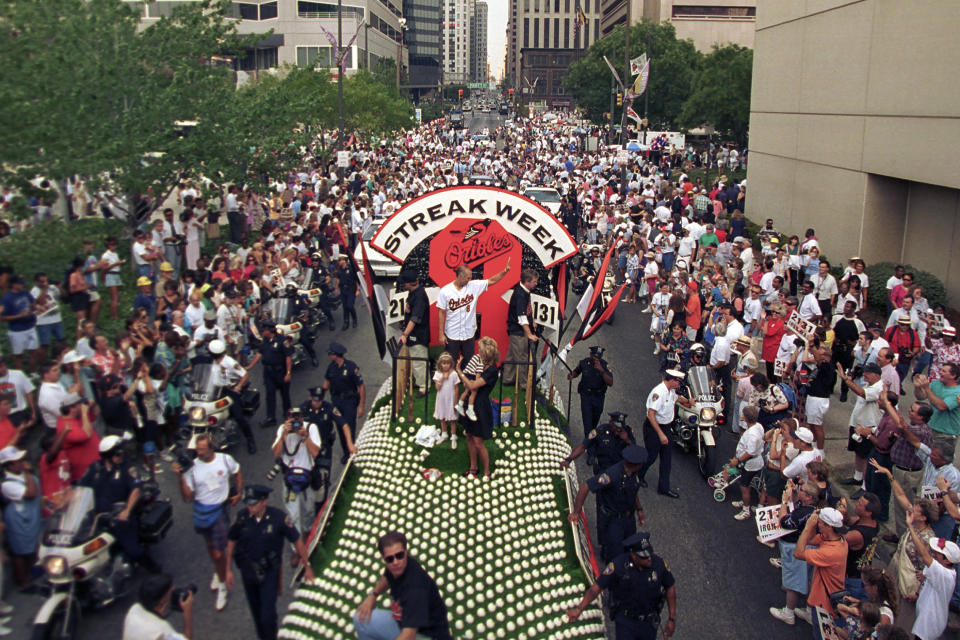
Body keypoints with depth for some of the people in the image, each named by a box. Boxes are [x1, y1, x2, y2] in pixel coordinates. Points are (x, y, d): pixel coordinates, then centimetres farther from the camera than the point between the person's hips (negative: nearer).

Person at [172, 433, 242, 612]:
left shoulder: (225, 459, -11)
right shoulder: (192, 467, -12)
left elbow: (237, 472, 12)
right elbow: (187, 497, -13)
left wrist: (239, 493, 8)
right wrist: (181, 478, -25)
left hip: (220, 509, -2)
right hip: (201, 509, 3)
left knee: (218, 552, -7)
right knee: (210, 545, 23)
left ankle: (222, 586, 13)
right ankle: (218, 572, 50)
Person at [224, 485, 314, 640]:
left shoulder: (279, 518, -22)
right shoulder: (242, 517, -15)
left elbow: (297, 541, -9)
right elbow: (231, 541, 2)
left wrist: (307, 567, 0)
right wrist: (228, 570, 6)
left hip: (270, 571, -3)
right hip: (248, 571, 3)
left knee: (268, 614, -9)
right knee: (256, 611, 19)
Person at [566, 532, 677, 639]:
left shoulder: (658, 563, -16)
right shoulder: (618, 565, -23)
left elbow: (670, 588, 0)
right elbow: (597, 587, -15)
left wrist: (672, 619, 1)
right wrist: (578, 609, -18)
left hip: (649, 623, 2)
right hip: (625, 621, -2)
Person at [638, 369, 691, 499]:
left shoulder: (671, 391, 4)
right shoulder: (658, 392, -26)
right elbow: (651, 414, -30)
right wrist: (660, 434, -31)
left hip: (665, 428, 9)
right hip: (653, 428, -9)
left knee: (667, 457, 9)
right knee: (651, 456, 4)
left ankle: (664, 487, 18)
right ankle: (637, 477, 30)